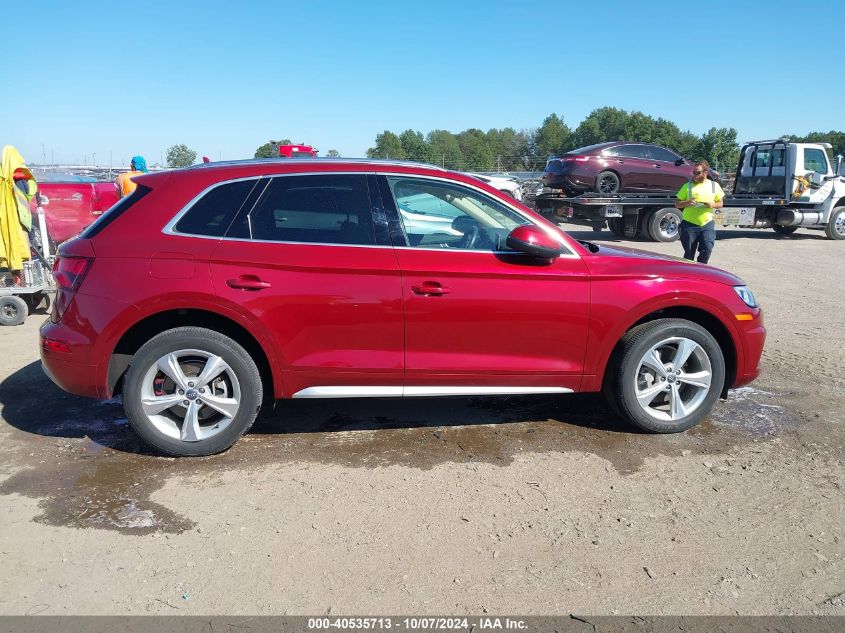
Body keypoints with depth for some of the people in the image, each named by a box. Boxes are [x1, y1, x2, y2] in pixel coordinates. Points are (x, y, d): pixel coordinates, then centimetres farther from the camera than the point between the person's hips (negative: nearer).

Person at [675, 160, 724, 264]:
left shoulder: (714, 185, 7)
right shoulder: (687, 186, 2)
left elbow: (720, 203, 13)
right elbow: (677, 204, 4)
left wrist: (713, 205, -10)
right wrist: (687, 203, -17)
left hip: (707, 223, 1)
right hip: (689, 224, -1)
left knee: (707, 250, -7)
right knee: (689, 253, 4)